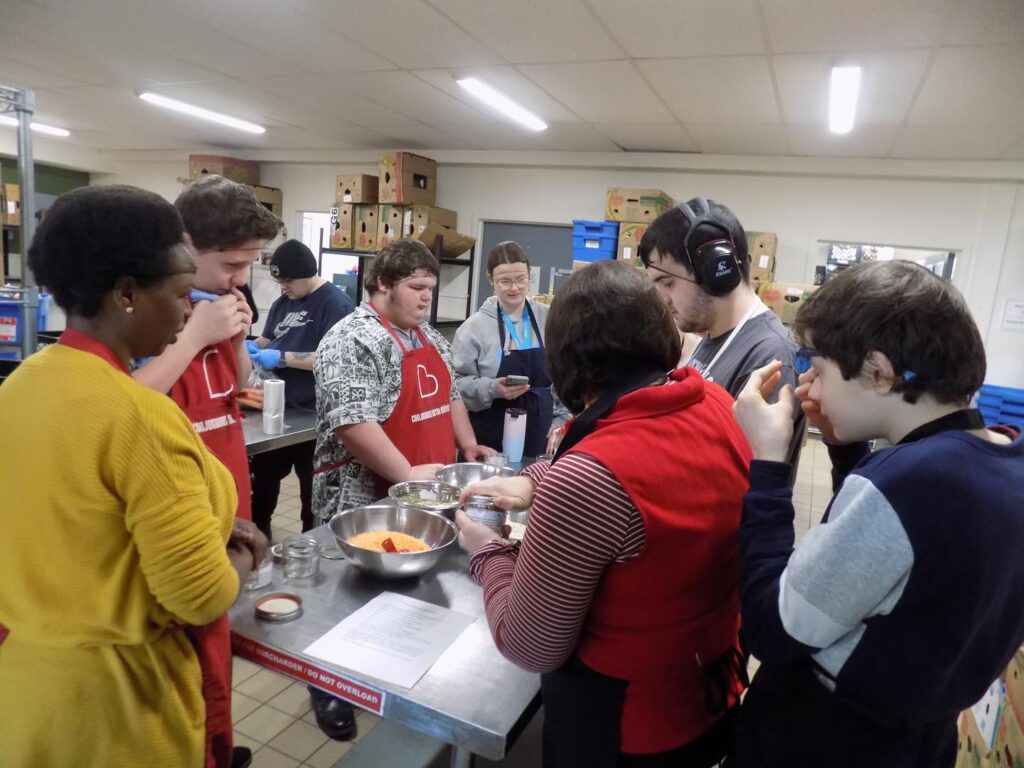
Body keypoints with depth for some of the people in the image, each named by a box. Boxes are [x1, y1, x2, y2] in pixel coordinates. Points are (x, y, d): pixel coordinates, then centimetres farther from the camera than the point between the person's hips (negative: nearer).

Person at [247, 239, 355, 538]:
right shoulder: (283, 303, 10)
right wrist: (252, 346, -1)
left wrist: (282, 358, -22)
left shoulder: (336, 304, -14)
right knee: (263, 476, 18)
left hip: (313, 414, -7)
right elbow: (268, 339, 21)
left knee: (312, 489, 7)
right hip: (278, 407, 8)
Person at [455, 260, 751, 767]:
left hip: (623, 727, -6)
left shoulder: (587, 480, -34)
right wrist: (536, 480, 2)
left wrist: (488, 552, -7)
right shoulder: (717, 406, -11)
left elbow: (530, 647, -22)